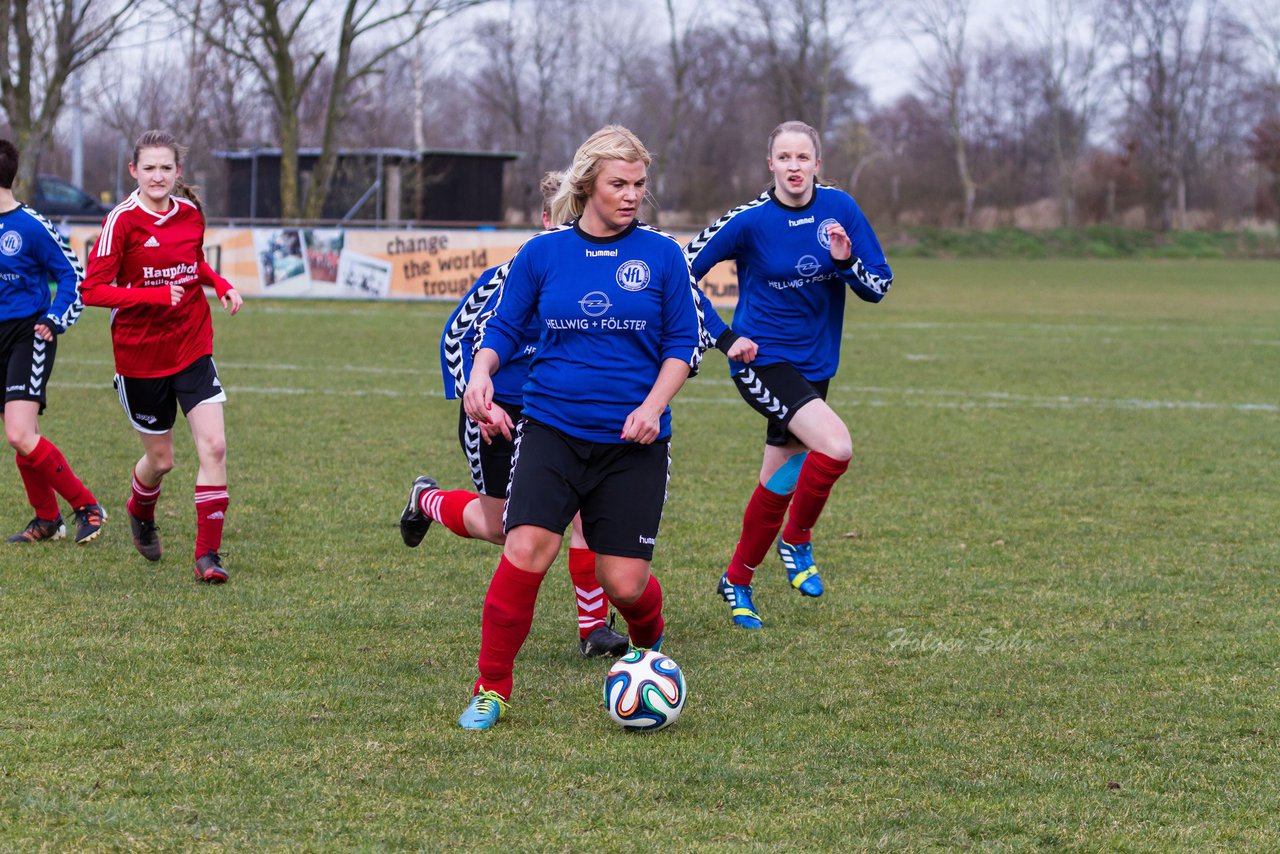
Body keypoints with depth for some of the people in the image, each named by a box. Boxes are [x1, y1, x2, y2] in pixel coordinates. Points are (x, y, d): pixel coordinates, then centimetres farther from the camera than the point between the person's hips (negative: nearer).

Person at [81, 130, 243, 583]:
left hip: (193, 349, 3)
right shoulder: (122, 221, -14)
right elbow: (93, 290, -16)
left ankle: (208, 554, -6)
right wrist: (156, 295, -26)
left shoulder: (191, 214, 2)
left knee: (214, 446, -12)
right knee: (160, 458, 10)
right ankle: (141, 514, 45)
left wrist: (222, 285, 3)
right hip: (140, 355, -3)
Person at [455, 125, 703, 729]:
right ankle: (491, 690, -4)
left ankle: (651, 643, 35)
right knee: (526, 550, -19)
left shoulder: (662, 254, 1)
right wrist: (481, 373, -12)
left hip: (633, 441, 0)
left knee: (623, 583, -3)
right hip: (552, 429, 0)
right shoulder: (543, 252, 3)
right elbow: (503, 327, 8)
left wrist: (654, 404, -12)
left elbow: (685, 343, 3)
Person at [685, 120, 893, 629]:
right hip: (763, 359, -5)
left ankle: (737, 582, 30)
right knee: (835, 447, -25)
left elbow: (879, 287, 1)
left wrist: (847, 260, -20)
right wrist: (724, 338, -9)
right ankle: (797, 541, -2)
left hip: (814, 365, 5)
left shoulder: (839, 208, -2)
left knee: (779, 482, 12)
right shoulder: (749, 220, -12)